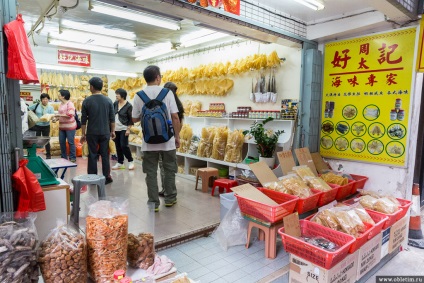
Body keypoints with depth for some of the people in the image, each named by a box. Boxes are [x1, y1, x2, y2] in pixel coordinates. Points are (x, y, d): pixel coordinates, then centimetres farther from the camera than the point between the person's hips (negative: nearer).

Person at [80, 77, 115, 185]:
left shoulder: (87, 101, -4)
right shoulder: (108, 100, 1)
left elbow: (83, 120, -2)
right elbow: (112, 118, 3)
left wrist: (83, 134, 6)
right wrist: (112, 131, 12)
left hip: (92, 133, -1)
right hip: (105, 132, 2)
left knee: (92, 155, 6)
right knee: (105, 155, 7)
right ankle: (106, 177, 12)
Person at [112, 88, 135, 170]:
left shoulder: (128, 106, -9)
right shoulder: (115, 103, 5)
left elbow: (131, 119, -8)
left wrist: (128, 129, -13)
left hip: (123, 129, -5)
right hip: (115, 129, 6)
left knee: (124, 145, -10)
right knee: (118, 146, 9)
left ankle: (130, 161, 7)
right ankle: (120, 163, 20)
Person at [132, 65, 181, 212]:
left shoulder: (139, 95, -1)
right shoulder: (167, 92, -6)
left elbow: (135, 119, 5)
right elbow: (175, 117, -7)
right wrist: (177, 136, 2)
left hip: (149, 141, 1)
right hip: (167, 139, -1)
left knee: (151, 173, 9)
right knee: (169, 170, 14)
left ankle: (153, 203, 13)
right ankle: (170, 198, 26)